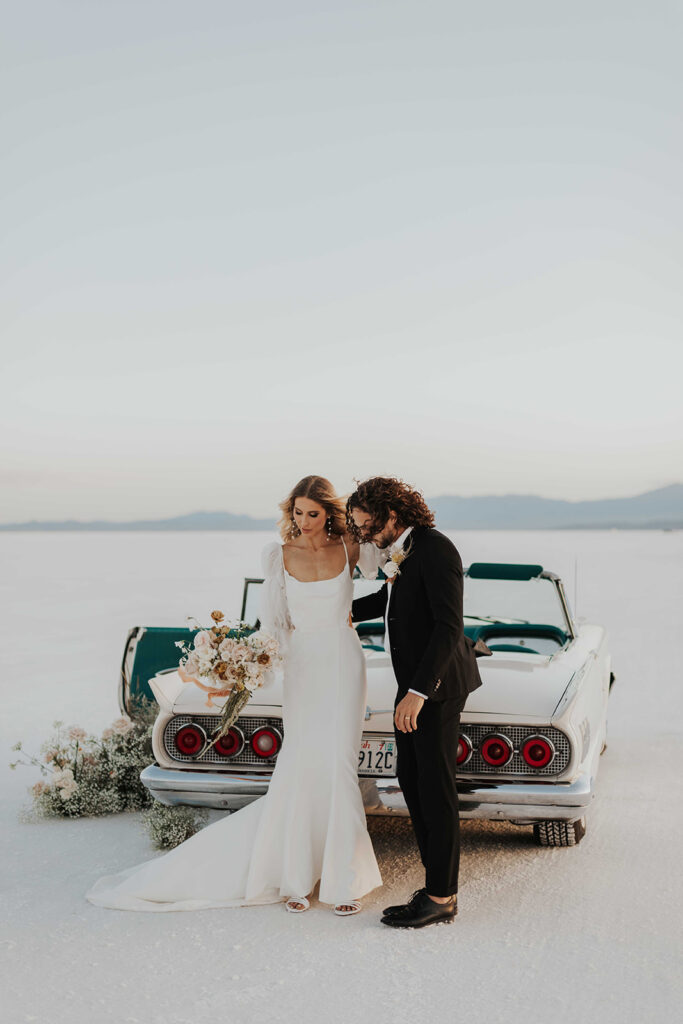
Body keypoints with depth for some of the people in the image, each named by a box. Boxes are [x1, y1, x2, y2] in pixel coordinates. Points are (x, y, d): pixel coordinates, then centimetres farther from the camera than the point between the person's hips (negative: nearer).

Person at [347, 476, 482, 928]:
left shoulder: (435, 550, -19)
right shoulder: (399, 550, 8)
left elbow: (449, 627, -25)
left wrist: (418, 692, -28)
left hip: (436, 685, -9)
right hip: (413, 683, 9)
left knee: (435, 789, -3)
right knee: (412, 781, 11)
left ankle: (442, 897, 7)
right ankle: (438, 886, 18)